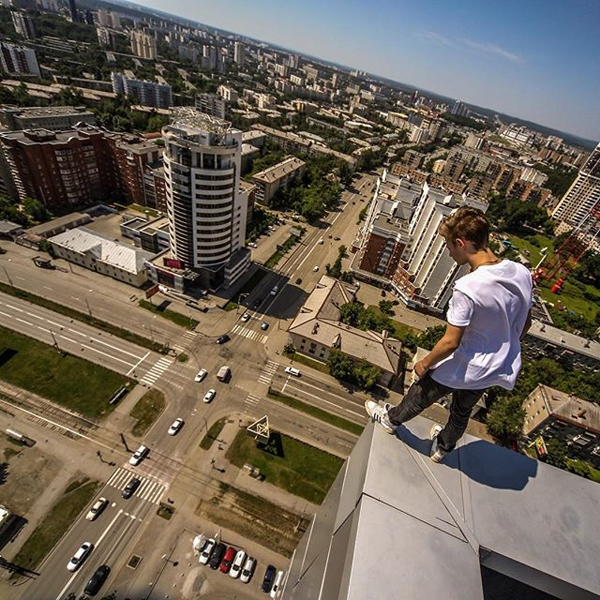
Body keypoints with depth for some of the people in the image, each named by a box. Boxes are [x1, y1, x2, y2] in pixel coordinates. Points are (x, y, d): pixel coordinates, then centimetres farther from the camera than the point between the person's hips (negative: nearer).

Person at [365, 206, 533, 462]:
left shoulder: (467, 288, -34)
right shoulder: (522, 273, -11)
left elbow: (450, 342, -27)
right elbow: (525, 323, 3)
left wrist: (425, 363, -9)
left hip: (462, 369, -7)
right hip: (494, 370, 7)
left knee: (420, 395, 22)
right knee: (462, 411, 30)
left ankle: (391, 418, 51)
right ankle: (443, 447, 57)